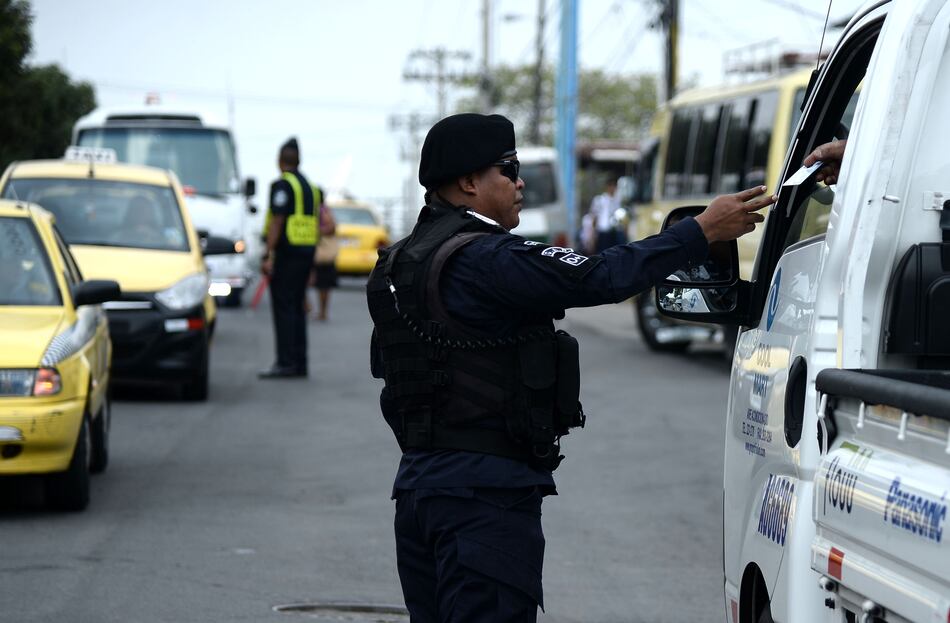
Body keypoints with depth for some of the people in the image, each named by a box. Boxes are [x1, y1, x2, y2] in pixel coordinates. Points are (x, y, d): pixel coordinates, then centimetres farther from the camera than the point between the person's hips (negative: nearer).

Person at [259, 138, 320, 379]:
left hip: (286, 251, -8)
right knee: (296, 307, 12)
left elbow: (277, 221, -18)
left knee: (283, 308, -8)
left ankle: (286, 363, -12)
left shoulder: (283, 185, -10)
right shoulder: (309, 186, 17)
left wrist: (269, 255, -19)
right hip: (307, 251, 8)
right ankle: (299, 363, 12)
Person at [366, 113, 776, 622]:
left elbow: (381, 364, 24)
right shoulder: (487, 260, -16)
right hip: (486, 492, -10)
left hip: (417, 479, 10)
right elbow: (603, 277, -22)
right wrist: (703, 232, -16)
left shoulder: (396, 265, 15)